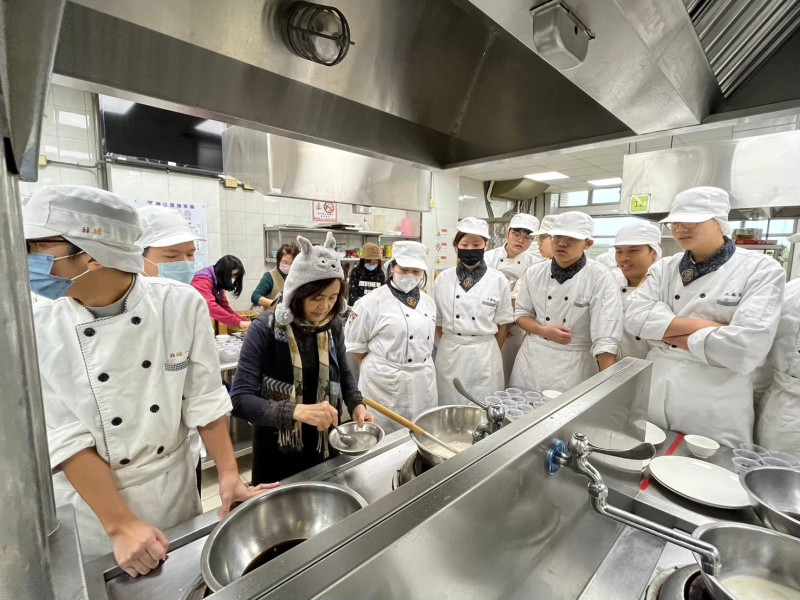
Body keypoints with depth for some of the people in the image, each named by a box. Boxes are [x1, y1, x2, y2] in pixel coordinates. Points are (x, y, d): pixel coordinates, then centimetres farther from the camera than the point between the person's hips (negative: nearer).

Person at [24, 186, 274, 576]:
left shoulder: (182, 305, -18)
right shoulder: (36, 331, -16)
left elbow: (204, 400, -12)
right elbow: (65, 439, -15)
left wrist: (229, 474, -12)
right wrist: (121, 526, -18)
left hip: (174, 486, 1)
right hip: (92, 501, 0)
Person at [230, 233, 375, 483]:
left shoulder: (333, 326, -5)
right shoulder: (265, 330, -19)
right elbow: (240, 399, -23)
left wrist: (356, 404, -9)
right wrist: (296, 411, -37)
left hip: (326, 445, 4)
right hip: (278, 451, -4)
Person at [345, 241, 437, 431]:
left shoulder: (428, 302, 6)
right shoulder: (372, 302, -12)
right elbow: (354, 344, -6)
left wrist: (419, 364, 10)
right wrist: (382, 365, -3)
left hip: (423, 382, 6)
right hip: (386, 383, -5)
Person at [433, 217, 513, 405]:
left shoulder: (498, 280, -5)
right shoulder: (443, 279, -1)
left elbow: (504, 322, 2)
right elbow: (437, 321, 8)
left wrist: (491, 352, 3)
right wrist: (451, 347, 6)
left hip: (485, 355, -1)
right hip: (449, 355, 1)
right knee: (449, 407, 12)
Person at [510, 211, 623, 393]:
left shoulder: (601, 278, -12)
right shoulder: (534, 273, -1)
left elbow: (606, 339, -17)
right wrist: (545, 331, -14)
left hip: (574, 365, -3)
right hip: (532, 360, 4)